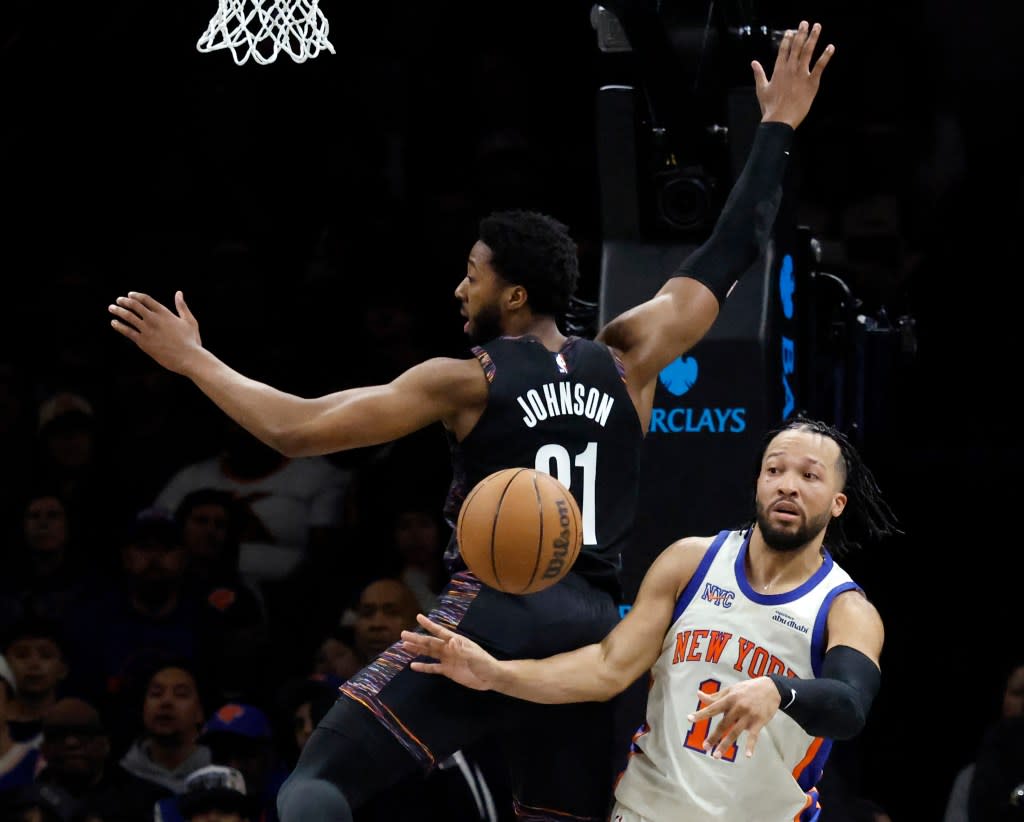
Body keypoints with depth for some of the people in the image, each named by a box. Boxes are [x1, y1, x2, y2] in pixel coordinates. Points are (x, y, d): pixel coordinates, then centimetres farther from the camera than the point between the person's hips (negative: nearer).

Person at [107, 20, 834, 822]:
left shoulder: (466, 383, -1)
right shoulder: (627, 364, 11)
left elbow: (296, 429, -3)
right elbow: (727, 258, 20)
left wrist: (195, 361, 8)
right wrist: (777, 127, 28)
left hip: (493, 617, -5)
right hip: (590, 631, 5)